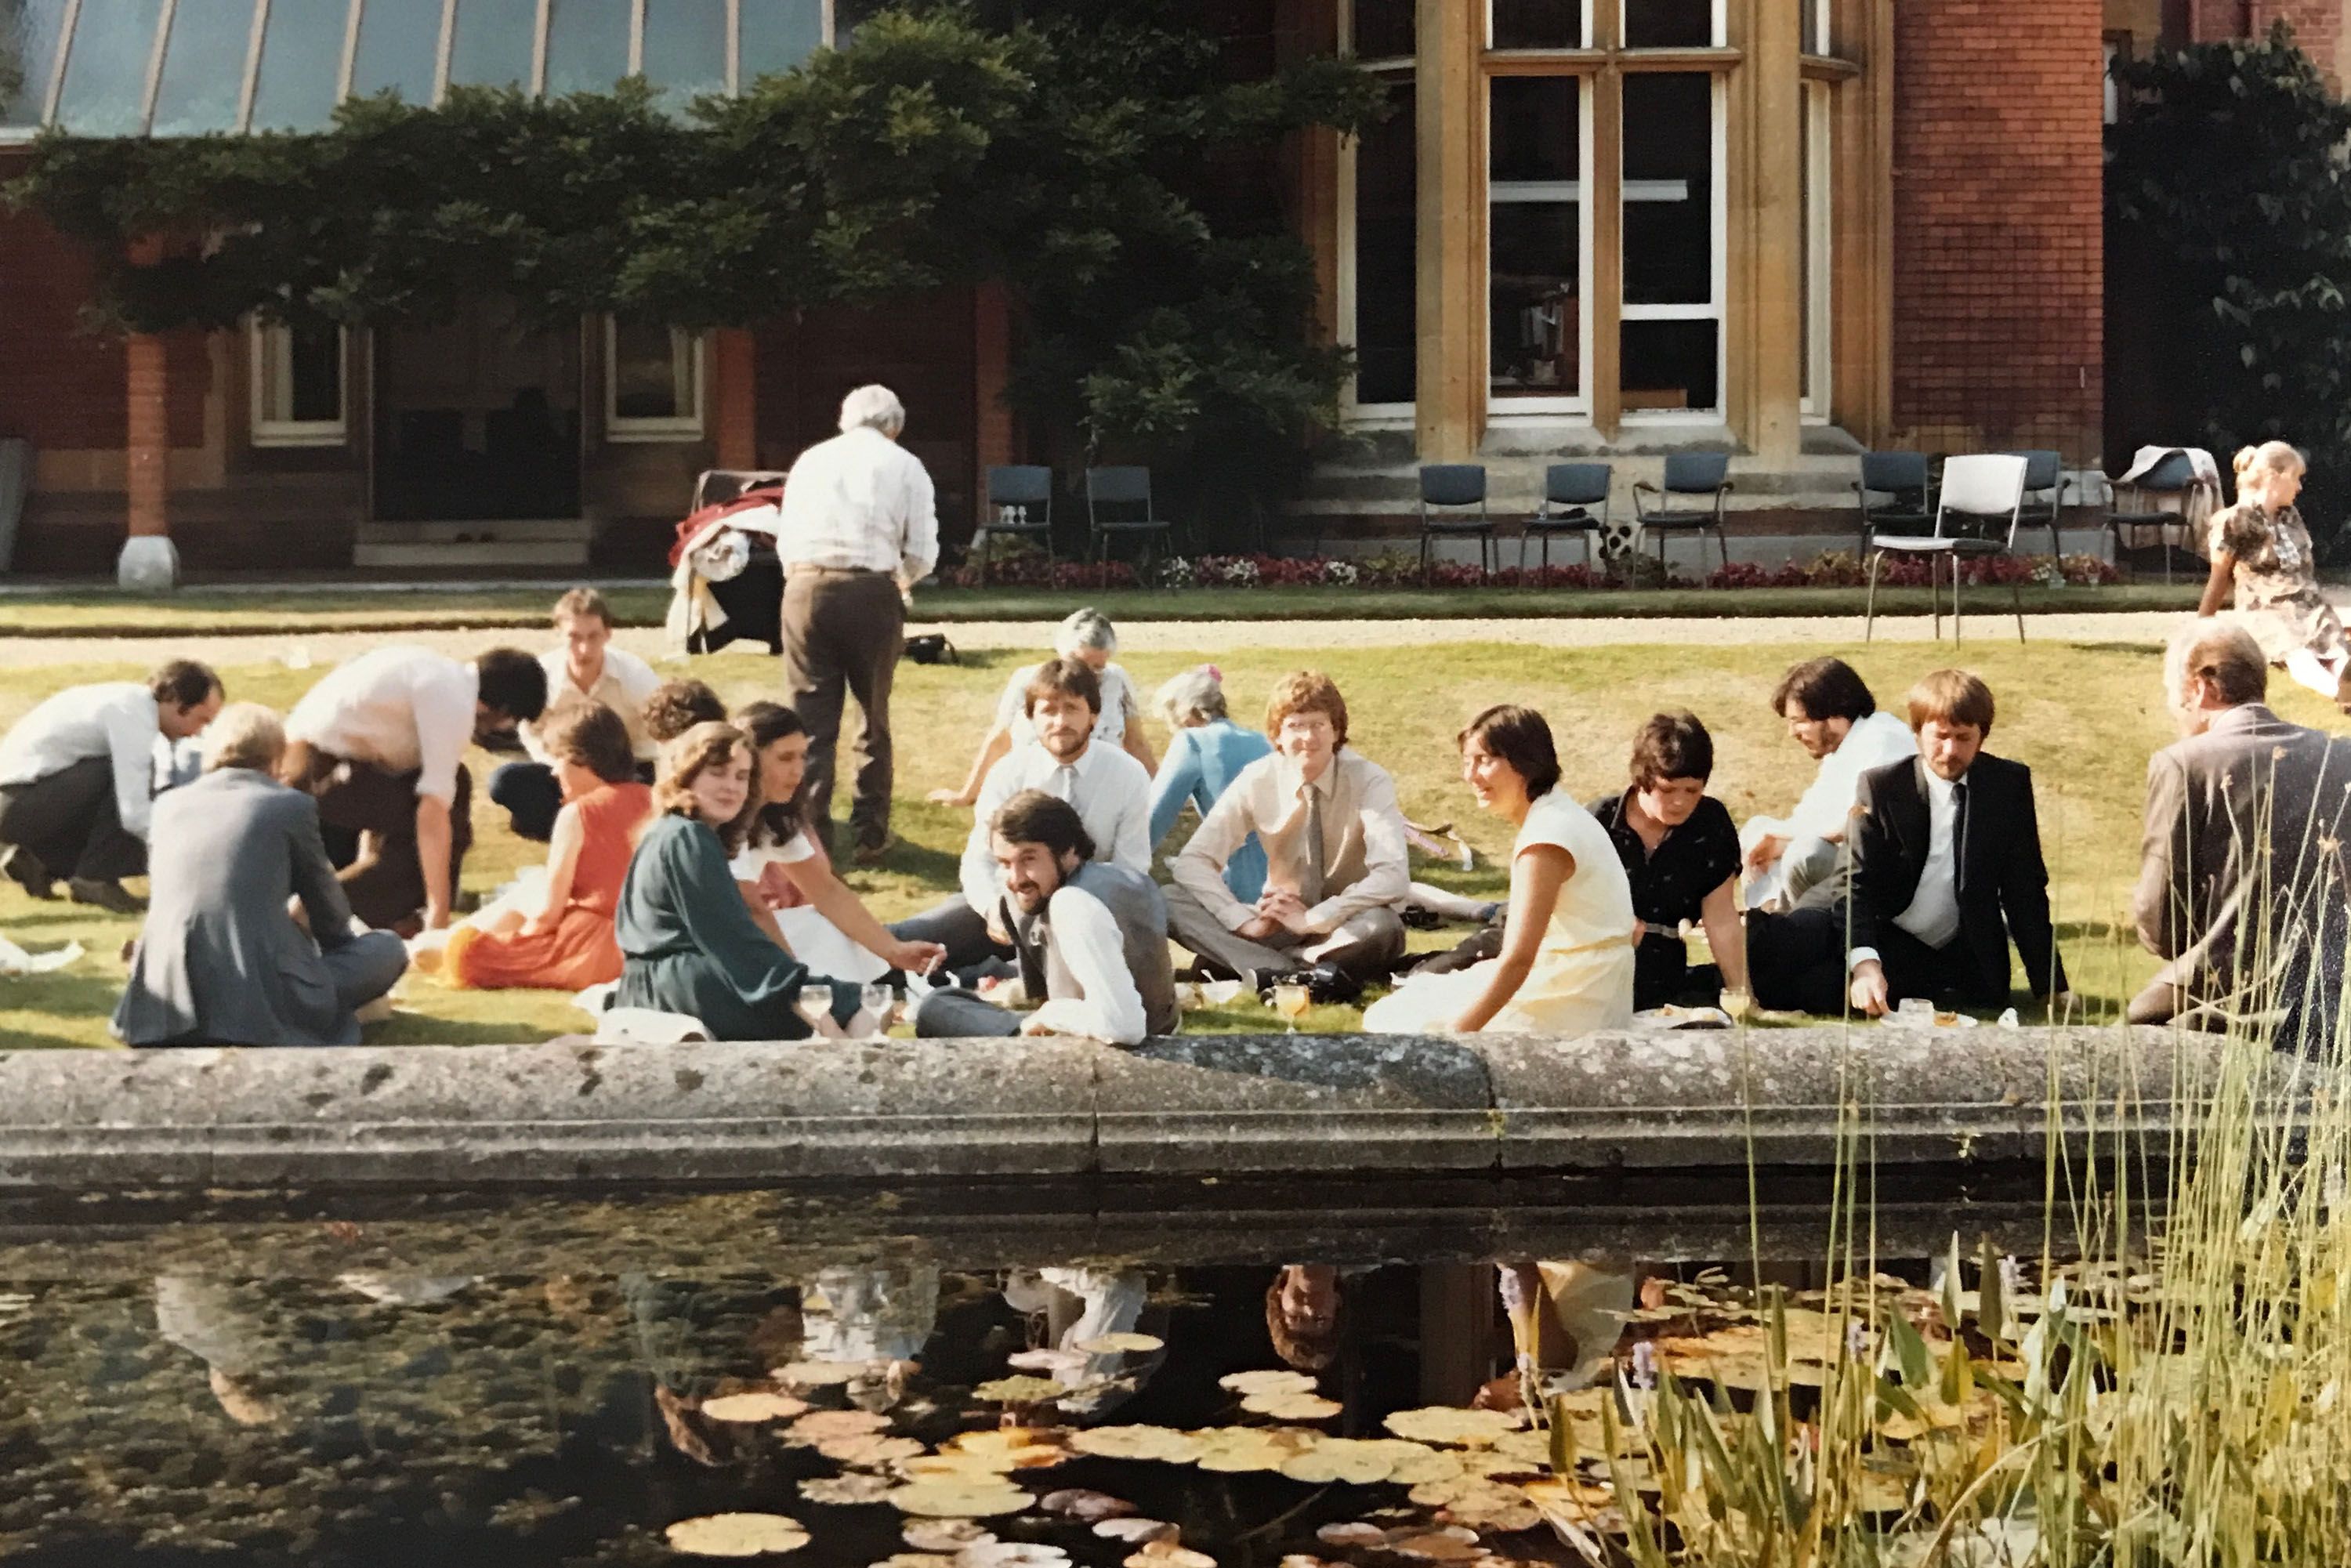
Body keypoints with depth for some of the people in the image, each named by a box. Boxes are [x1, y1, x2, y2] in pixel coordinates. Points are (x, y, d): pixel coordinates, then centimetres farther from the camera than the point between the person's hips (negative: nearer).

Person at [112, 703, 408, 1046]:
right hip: (260, 1002, -4)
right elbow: (325, 904, 15)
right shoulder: (292, 804, 4)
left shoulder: (169, 804, 15)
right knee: (389, 949, 14)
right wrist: (347, 934, 39)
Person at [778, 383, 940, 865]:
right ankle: (869, 834, 13)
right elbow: (922, 554, 5)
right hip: (871, 592, -2)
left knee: (811, 719, 4)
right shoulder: (905, 466, 9)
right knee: (875, 719, 11)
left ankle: (811, 832, 0)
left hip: (805, 587, 2)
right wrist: (903, 580, 25)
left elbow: (785, 541, 15)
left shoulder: (811, 459, 17)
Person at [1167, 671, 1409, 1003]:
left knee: (1382, 925, -39)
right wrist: (1243, 920, -26)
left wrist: (1312, 919, -31)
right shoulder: (1257, 781, -7)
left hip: (1347, 930, -3)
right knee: (1172, 901, -20)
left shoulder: (1369, 781, -15)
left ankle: (1263, 970, -28)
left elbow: (1393, 877, -28)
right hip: (1281, 925, 4)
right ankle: (1301, 977, -37)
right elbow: (1191, 862, -11)